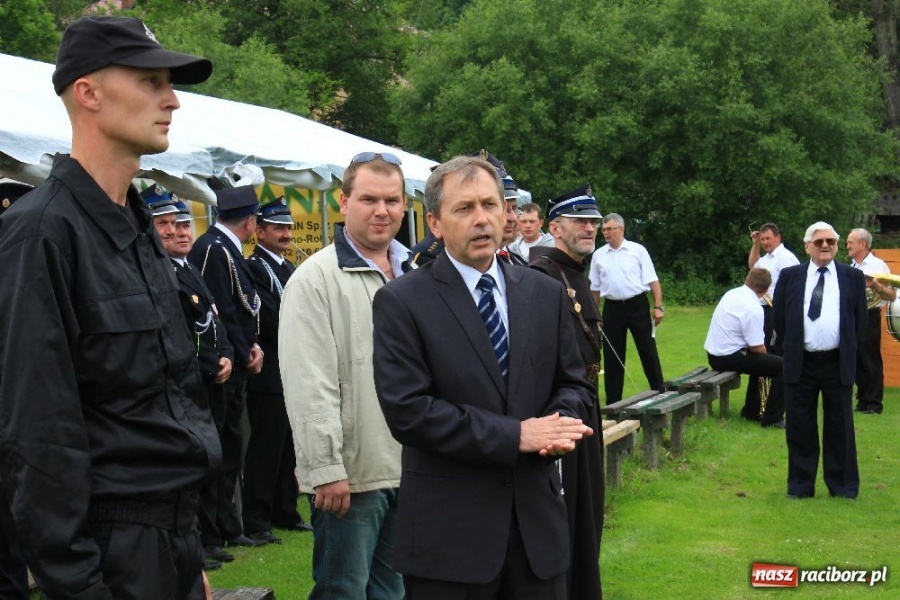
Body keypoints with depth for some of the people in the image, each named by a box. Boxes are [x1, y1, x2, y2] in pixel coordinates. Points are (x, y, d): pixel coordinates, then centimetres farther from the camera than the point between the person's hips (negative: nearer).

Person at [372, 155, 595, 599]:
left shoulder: (547, 294, 9)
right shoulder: (402, 302, -6)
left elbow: (574, 384, 14)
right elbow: (407, 411, -14)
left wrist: (556, 427, -10)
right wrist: (515, 435, -18)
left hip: (538, 523, 4)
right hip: (449, 531, -4)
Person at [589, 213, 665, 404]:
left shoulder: (637, 250, -1)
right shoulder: (598, 255, 6)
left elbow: (653, 281, -4)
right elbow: (595, 288, 12)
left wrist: (658, 306, -11)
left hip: (638, 305, -3)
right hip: (612, 308, 3)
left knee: (648, 350, 2)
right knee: (612, 355, 6)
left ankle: (660, 393, 11)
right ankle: (613, 401, 13)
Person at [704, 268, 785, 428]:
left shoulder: (731, 294, 8)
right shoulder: (754, 308, -19)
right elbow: (757, 347, -18)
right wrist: (765, 354, 4)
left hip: (712, 355, 9)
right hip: (729, 358, -9)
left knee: (759, 358, 30)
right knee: (782, 365, -8)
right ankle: (772, 419, -7)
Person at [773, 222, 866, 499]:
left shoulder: (853, 277, 4)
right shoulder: (790, 276, 4)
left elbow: (860, 320, 8)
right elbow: (779, 317, 8)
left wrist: (849, 352, 6)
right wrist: (789, 351, 7)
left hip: (838, 364, 0)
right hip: (800, 364, 0)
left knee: (839, 427, 6)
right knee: (800, 427, 6)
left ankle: (843, 486, 16)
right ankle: (800, 485, 16)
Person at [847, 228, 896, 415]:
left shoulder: (877, 265, -5)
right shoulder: (850, 269, 13)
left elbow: (892, 295, -7)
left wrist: (877, 287, -23)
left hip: (869, 317, -7)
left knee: (871, 361, -3)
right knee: (856, 361, 9)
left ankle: (874, 403, 3)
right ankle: (863, 401, 18)